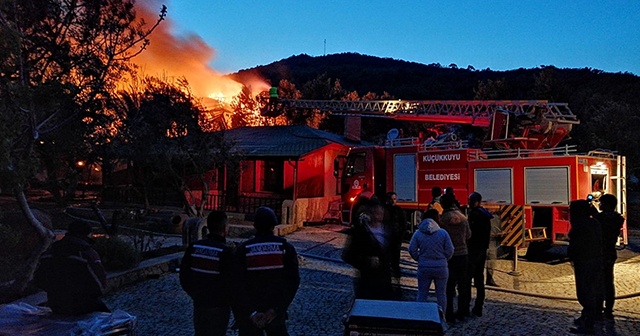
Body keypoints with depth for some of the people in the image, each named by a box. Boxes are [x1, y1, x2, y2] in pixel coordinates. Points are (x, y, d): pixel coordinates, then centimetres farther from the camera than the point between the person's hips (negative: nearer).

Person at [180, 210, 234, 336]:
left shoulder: (193, 247, -4)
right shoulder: (226, 252, -21)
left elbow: (184, 277, 2)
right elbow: (231, 282, -19)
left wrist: (195, 295, 14)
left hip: (198, 304, 5)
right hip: (219, 307, -5)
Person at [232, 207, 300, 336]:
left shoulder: (243, 249, -9)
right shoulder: (286, 248, -7)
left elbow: (236, 285, -15)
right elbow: (293, 281, -14)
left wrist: (251, 313, -13)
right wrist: (276, 309, -15)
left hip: (248, 315, -1)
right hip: (276, 314, 1)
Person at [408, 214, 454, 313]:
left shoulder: (417, 233, -3)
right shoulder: (443, 233, -4)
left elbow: (412, 250, -4)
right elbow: (450, 250, -3)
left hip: (424, 268, 0)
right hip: (441, 268, 0)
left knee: (422, 294, 10)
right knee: (441, 294, 12)